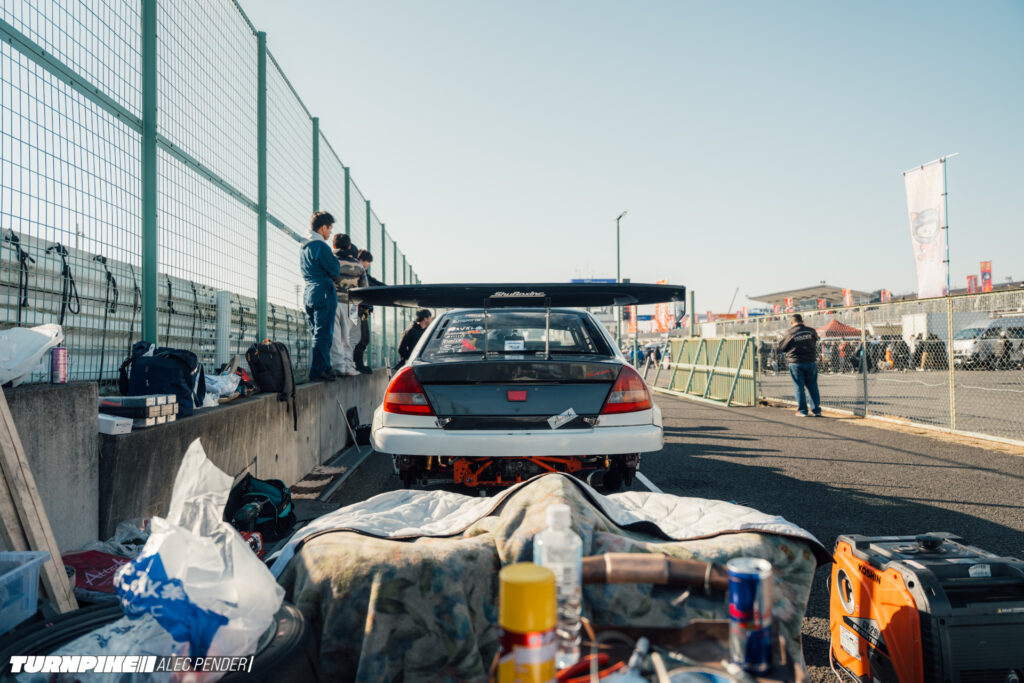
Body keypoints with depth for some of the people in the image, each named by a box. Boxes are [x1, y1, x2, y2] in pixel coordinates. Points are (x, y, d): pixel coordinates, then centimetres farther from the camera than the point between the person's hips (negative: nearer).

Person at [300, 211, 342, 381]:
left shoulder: (303, 247, 16)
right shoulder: (321, 247, -13)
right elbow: (335, 271, -12)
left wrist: (331, 275, 11)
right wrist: (337, 265, 8)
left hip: (309, 294, 9)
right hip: (323, 294, -9)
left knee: (317, 333, 13)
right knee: (323, 334, -5)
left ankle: (325, 368, 20)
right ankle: (318, 371, -5)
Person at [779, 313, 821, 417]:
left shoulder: (789, 333, -9)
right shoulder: (811, 331, 0)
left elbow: (782, 348, -1)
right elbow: (815, 343, 16)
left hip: (795, 363, -3)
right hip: (810, 362, 3)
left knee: (799, 387, 5)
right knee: (813, 386, 12)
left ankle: (802, 410, 6)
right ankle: (816, 410, 14)